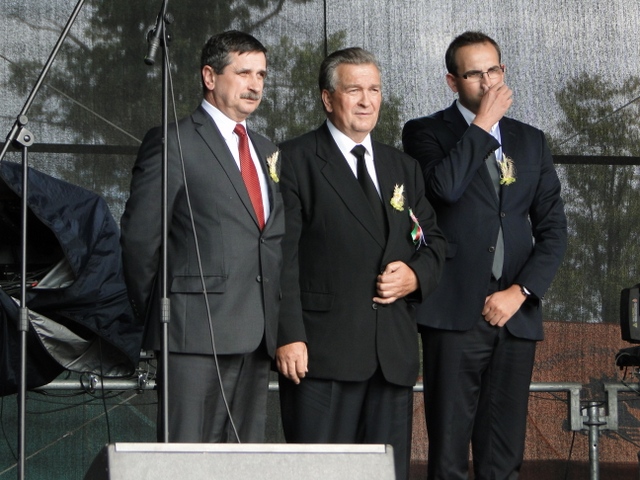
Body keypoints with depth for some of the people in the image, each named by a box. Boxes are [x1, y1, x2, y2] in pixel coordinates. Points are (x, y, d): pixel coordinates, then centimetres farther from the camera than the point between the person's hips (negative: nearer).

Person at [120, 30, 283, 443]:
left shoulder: (265, 150, 20)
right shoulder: (173, 144, -3)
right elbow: (139, 236, -4)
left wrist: (274, 317, 11)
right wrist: (155, 313, 1)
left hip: (257, 332, 7)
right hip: (197, 332, -7)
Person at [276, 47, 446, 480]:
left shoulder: (404, 168, 21)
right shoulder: (295, 161, 1)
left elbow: (433, 241, 25)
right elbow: (282, 256, -6)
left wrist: (416, 275, 1)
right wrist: (289, 335, -15)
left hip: (394, 354, 6)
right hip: (323, 352, -6)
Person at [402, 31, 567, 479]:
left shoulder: (530, 141, 17)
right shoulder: (427, 132, 5)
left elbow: (553, 229, 12)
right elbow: (445, 186, -17)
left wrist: (521, 291, -3)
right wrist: (484, 124, -8)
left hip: (515, 313, 4)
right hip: (455, 313, -4)